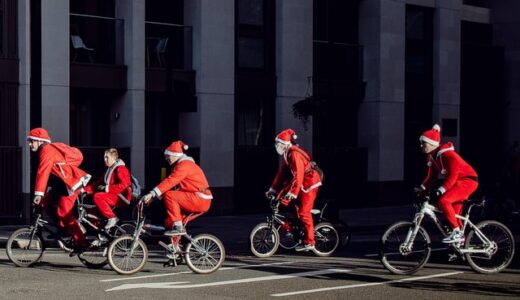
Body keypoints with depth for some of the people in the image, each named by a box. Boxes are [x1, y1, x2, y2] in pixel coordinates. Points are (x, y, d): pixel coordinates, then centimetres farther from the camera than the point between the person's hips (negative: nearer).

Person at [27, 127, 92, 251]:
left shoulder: (47, 151, -17)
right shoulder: (47, 150, 15)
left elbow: (43, 172, -27)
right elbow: (46, 173, 22)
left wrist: (38, 194, -32)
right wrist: (42, 195, 24)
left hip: (72, 182, -10)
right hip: (62, 183, 10)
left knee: (64, 213, -13)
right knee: (45, 203, 6)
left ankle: (81, 242, -9)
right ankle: (63, 227, 14)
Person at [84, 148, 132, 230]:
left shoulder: (120, 169, -9)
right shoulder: (110, 170, 21)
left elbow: (123, 185, -22)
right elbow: (98, 183, 17)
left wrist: (107, 188, -23)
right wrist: (85, 190, 4)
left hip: (121, 198, -9)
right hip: (113, 196, 9)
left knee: (97, 196, -28)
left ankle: (112, 218, -23)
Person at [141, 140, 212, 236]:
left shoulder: (184, 165, -13)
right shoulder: (180, 165, 19)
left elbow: (169, 182, -24)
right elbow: (170, 183, 13)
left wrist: (152, 194, -28)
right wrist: (153, 196, 3)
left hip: (200, 199, -10)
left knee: (169, 195, -18)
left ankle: (178, 227, -18)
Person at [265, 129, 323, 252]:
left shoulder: (294, 154, -21)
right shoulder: (287, 154, 9)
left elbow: (298, 175, -28)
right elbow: (282, 172, 13)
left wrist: (292, 193, -31)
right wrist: (273, 189, 10)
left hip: (309, 182, -10)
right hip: (302, 183, 10)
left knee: (303, 212, -9)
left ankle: (309, 242, -4)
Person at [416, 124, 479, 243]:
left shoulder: (447, 154, -25)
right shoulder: (432, 156, 4)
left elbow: (452, 176, -30)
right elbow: (432, 175, 11)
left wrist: (440, 190, -37)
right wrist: (422, 188, -2)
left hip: (468, 181, -10)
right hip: (457, 182, 10)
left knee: (443, 200, -27)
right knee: (454, 212, 13)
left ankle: (457, 232, -23)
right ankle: (460, 238, 28)